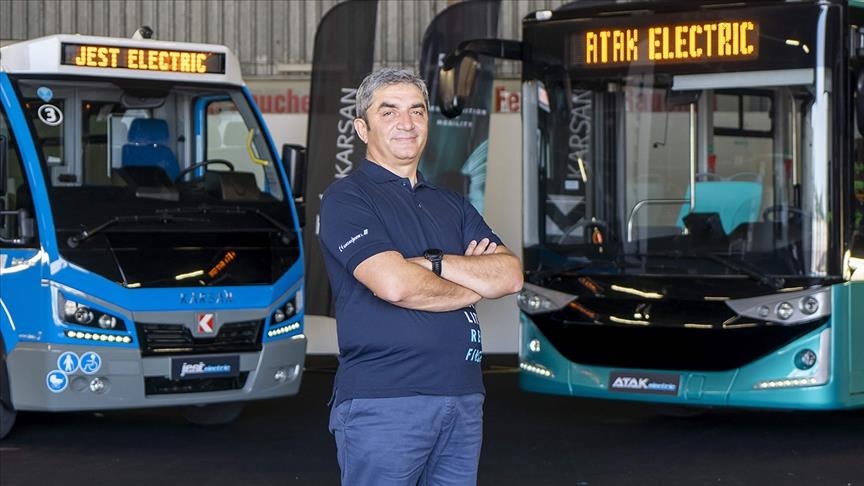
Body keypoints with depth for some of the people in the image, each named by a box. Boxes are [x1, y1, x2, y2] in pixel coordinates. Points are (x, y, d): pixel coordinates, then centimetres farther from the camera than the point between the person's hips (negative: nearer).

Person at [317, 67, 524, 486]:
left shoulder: (451, 205, 20)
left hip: (464, 400, 6)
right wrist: (473, 285, 0)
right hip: (383, 402, -6)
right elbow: (394, 285, -17)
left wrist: (433, 262, -9)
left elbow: (510, 275, 5)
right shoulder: (346, 198, -1)